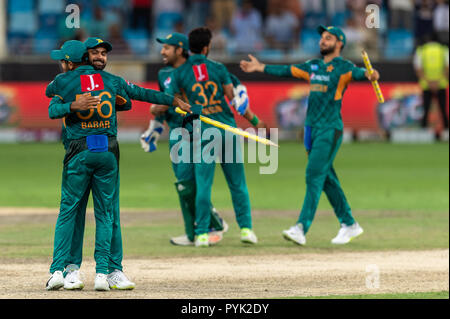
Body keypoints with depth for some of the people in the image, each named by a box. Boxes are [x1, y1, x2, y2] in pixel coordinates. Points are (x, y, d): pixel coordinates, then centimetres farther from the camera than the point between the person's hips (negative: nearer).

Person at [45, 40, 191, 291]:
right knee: (105, 213, 8)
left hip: (80, 152, -3)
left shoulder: (63, 81, 1)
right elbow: (140, 93, 18)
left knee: (67, 211, 3)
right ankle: (102, 272, 1)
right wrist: (174, 101, 29)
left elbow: (49, 92, 21)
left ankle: (58, 270, -4)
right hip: (108, 152, 3)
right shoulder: (110, 80, 11)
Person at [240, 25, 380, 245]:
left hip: (330, 129, -8)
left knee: (314, 175, -14)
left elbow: (355, 72, -27)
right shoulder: (313, 66, 16)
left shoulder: (342, 67, -7)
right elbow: (286, 71, 23)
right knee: (326, 178, 11)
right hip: (311, 128, 8)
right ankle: (349, 224, 21)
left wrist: (368, 75, -49)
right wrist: (260, 68, 24)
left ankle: (302, 229, -19)